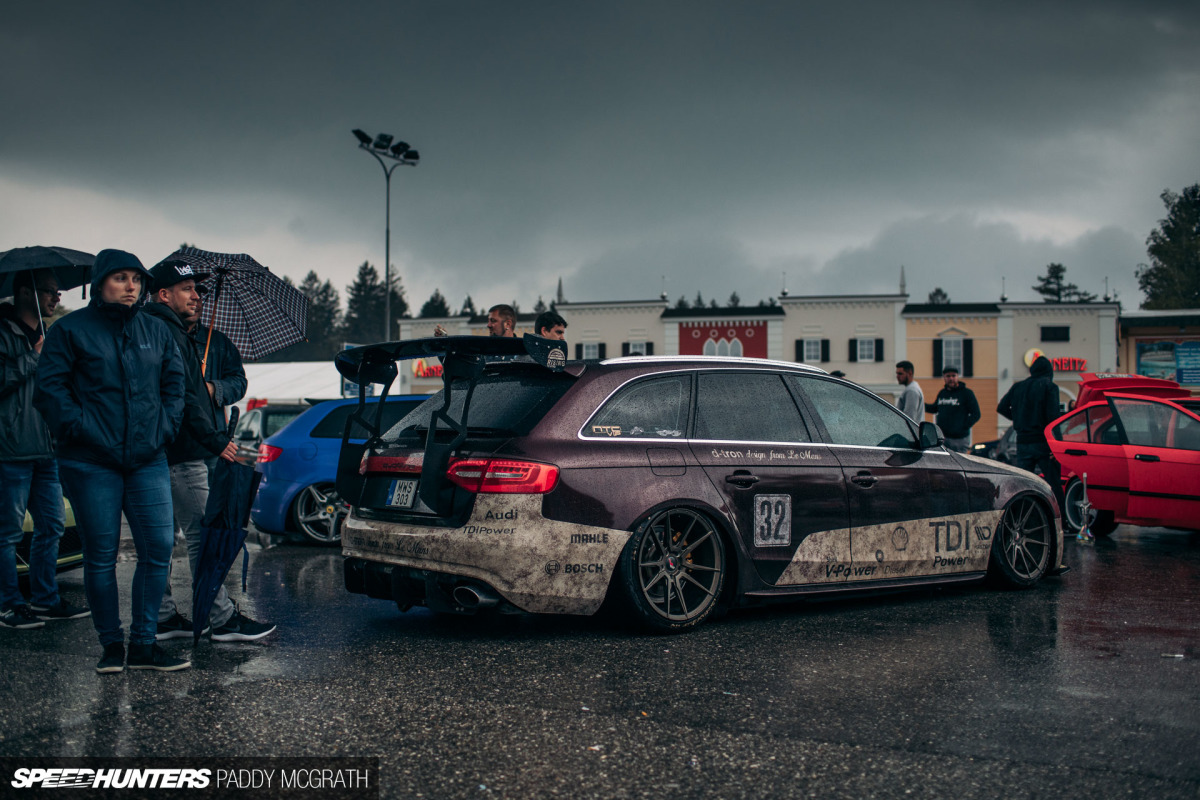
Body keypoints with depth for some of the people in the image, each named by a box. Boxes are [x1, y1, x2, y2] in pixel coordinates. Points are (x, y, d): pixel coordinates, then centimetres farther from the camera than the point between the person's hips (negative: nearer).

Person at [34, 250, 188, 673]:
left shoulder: (156, 331, 13)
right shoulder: (71, 329, 0)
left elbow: (175, 382, 17)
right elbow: (49, 388, -5)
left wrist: (165, 427, 4)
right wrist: (81, 429, -13)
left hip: (148, 460, 4)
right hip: (92, 463, -4)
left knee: (159, 547, -2)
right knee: (101, 555, 2)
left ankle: (144, 644, 8)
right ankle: (111, 645, 15)